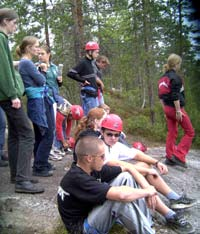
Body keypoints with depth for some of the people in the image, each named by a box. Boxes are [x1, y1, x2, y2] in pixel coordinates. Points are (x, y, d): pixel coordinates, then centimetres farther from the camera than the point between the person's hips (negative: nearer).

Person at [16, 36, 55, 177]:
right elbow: (41, 81, -13)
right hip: (39, 102, -10)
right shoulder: (26, 63, -13)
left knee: (40, 135, 15)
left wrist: (41, 71, 4)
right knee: (47, 135, -6)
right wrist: (43, 71, 5)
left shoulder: (26, 63, 17)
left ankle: (41, 164, 26)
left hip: (39, 101, 10)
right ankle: (39, 167, 1)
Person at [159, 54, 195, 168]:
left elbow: (161, 95, 14)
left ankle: (170, 158, 17)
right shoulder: (175, 77, -15)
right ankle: (178, 156, -4)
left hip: (167, 107, 9)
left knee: (171, 133, 14)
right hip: (175, 107, -8)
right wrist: (178, 110, -19)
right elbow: (175, 95, -22)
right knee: (190, 132, 3)